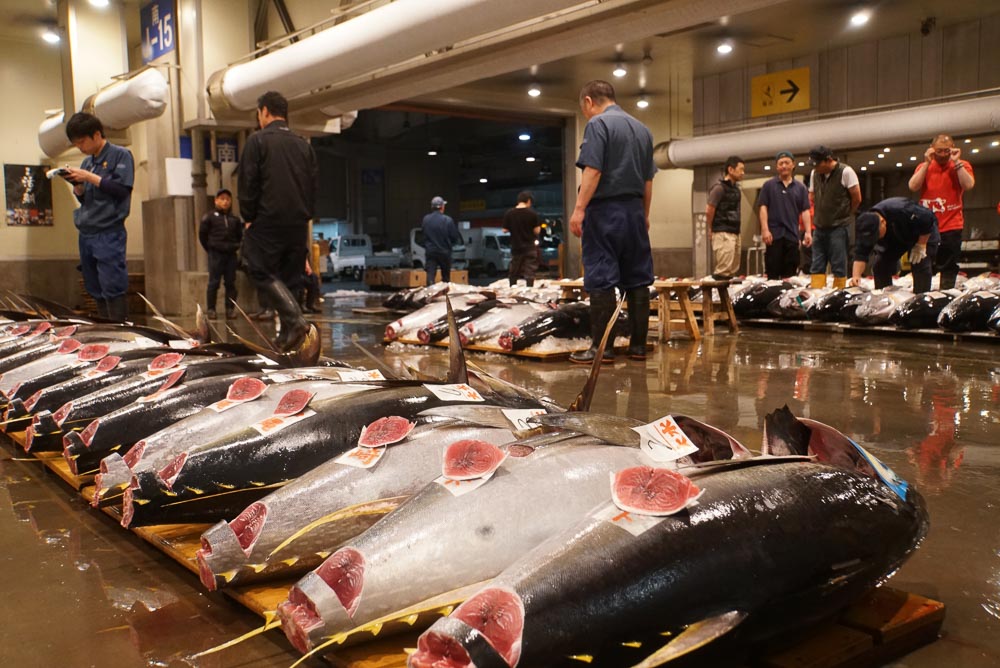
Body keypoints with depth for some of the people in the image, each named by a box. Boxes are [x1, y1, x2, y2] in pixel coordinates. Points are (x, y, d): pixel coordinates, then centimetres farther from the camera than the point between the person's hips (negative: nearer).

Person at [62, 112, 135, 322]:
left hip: (108, 234, -7)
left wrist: (90, 177, -13)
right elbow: (84, 199, 22)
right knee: (97, 292, 9)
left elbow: (122, 189, -12)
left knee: (113, 290, -12)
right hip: (86, 234, 7)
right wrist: (77, 186, 2)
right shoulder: (87, 162, 18)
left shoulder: (120, 155, -1)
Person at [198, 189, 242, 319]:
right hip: (216, 254, -3)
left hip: (231, 254, 3)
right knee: (214, 282, -2)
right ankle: (211, 309, 2)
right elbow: (202, 235, 3)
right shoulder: (209, 217, -1)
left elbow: (239, 236, 20)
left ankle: (230, 309, 9)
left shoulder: (235, 219, 9)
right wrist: (210, 249, 3)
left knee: (231, 283, 5)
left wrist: (235, 247, 8)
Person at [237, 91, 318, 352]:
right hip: (298, 224, 6)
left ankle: (295, 320, -18)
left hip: (267, 222, -5)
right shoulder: (304, 145, 14)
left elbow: (248, 183, -7)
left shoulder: (258, 140, -3)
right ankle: (288, 334, 10)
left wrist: (249, 218, 2)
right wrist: (305, 216, 16)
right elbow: (314, 186, 14)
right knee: (289, 277, 11)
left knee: (261, 272, 0)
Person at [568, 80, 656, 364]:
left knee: (601, 280, -5)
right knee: (637, 279, 8)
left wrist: (579, 209, -18)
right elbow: (648, 180, 18)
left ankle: (601, 347, -5)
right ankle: (638, 344, 11)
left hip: (605, 209, -7)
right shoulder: (642, 129, 16)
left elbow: (593, 170, -17)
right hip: (634, 210, 7)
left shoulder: (598, 124, -6)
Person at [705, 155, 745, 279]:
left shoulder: (735, 188, 16)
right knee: (723, 273, -11)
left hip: (734, 233, 9)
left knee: (733, 272, 11)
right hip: (723, 234, -9)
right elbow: (709, 212, -12)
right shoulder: (719, 188, -10)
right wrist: (711, 231, -2)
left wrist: (736, 232, 13)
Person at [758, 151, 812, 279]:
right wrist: (765, 229, -11)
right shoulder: (768, 185, 6)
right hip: (774, 234, -2)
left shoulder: (801, 188, 12)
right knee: (773, 272, -3)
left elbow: (805, 211, 8)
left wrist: (808, 232, -4)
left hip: (792, 235, 2)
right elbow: (763, 207, 0)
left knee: (790, 274, 4)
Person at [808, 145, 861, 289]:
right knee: (816, 267, 3)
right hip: (820, 227, 6)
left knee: (839, 268, -3)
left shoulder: (845, 172, -9)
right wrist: (823, 215, 14)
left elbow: (857, 198, -4)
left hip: (839, 227, -6)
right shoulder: (814, 174, 8)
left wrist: (844, 216, 7)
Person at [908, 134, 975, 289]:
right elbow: (913, 186, -8)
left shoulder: (962, 165, 4)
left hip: (951, 226, -2)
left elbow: (968, 185, -14)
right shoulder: (923, 167, 9)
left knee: (949, 269, 1)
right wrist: (927, 163, -8)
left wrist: (956, 162, -12)